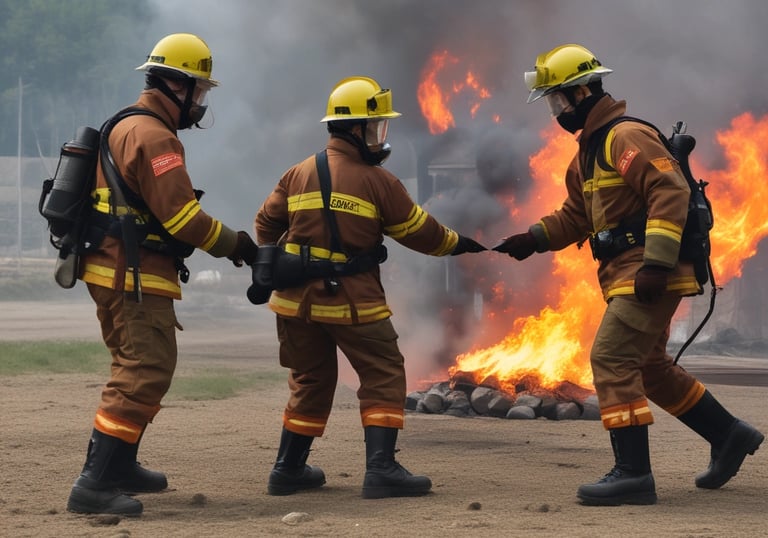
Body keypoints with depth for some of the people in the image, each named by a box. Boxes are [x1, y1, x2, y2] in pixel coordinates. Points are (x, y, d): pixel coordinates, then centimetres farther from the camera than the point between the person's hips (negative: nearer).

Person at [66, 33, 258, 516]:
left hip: (112, 271, 11)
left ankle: (118, 465, 30)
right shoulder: (155, 137, -16)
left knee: (138, 370, 22)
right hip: (136, 279, -11)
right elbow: (180, 215, -20)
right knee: (146, 375, -13)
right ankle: (95, 485, -18)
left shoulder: (127, 128, 18)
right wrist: (235, 244, -8)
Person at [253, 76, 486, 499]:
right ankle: (381, 469, -6)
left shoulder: (299, 173, 7)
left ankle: (288, 469, 21)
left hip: (298, 298, 6)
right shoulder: (377, 181, -7)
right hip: (352, 300, -6)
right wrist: (455, 243, 18)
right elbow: (418, 231, 1)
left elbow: (267, 223, 14)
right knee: (384, 378, 4)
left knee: (310, 381, 18)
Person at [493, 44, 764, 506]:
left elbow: (671, 193, -24)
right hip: (627, 276, 11)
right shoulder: (589, 151, 19)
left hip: (650, 276, -11)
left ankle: (633, 474, -12)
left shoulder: (627, 137, -14)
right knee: (650, 368, 18)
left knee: (611, 360, -14)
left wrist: (656, 263, -28)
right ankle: (730, 436, 32)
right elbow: (575, 217, 24)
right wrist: (532, 239, 8)